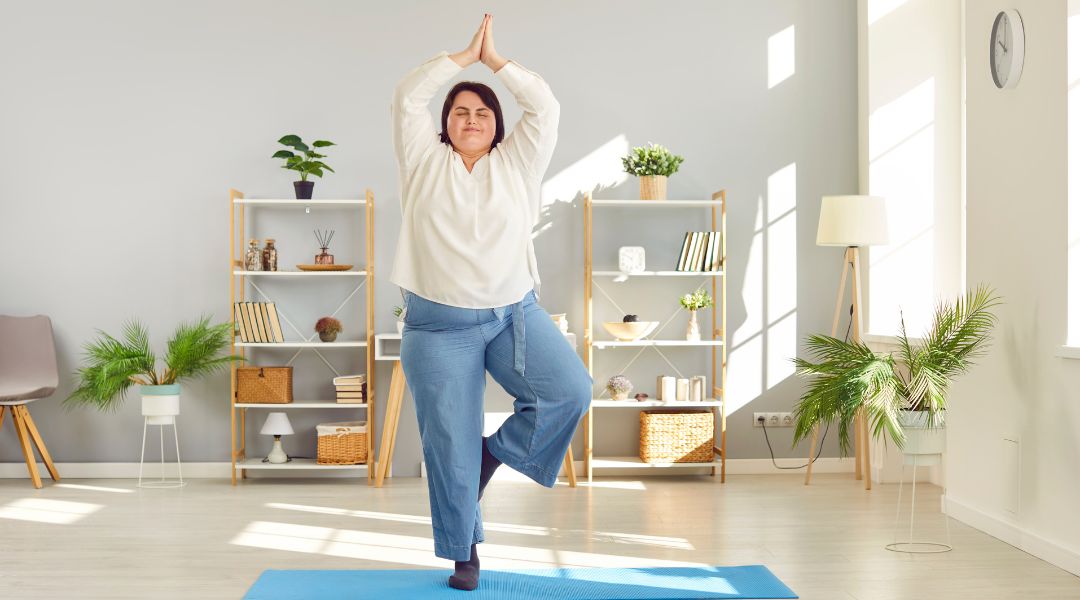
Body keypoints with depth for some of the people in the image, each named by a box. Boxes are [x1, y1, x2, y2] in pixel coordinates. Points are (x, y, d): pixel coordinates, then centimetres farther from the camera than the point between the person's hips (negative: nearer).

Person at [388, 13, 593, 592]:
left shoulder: (516, 163, 9)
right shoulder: (425, 163, 7)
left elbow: (545, 106, 1)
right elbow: (407, 97, -1)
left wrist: (494, 59, 8)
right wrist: (464, 55, 8)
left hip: (514, 313, 2)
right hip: (438, 326, -1)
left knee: (571, 391, -19)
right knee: (450, 445, 2)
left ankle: (495, 452, 7)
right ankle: (463, 553, 20)